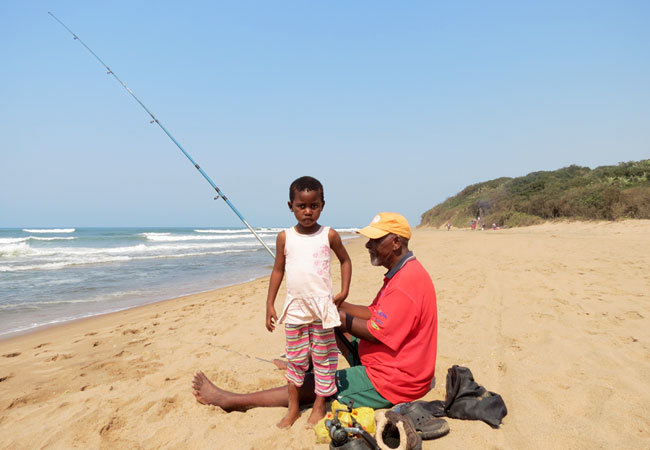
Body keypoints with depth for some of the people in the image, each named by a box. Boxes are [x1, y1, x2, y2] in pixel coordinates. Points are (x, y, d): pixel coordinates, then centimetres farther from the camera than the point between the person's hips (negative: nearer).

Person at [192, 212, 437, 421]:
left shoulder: (407, 281, -26)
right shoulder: (401, 273, 8)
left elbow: (376, 332, -24)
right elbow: (375, 314, 11)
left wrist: (339, 316, -12)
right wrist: (335, 304, 1)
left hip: (393, 381, -10)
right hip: (384, 362, 10)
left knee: (311, 386, -6)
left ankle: (232, 400, 4)